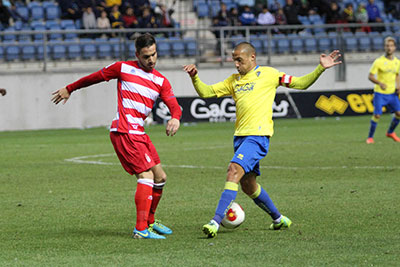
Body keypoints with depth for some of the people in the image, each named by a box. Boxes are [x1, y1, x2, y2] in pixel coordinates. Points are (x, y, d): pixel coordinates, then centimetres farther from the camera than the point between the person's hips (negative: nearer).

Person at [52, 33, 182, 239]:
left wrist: (175, 118, -23)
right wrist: (69, 89, 22)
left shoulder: (161, 81, 12)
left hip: (139, 133, 7)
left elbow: (174, 105, 1)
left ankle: (149, 221, 30)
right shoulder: (124, 68, 0)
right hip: (124, 131, -7)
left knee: (160, 177, 11)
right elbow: (95, 77, 12)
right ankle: (141, 229, -21)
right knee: (146, 175, -17)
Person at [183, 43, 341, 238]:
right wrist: (194, 77, -2)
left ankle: (216, 221, -29)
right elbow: (205, 92, 16)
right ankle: (278, 219, 32)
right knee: (248, 185, 12)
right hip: (240, 135, 7)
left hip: (258, 135, -7)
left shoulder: (267, 74, 4)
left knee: (234, 170, -23)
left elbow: (301, 83, 8)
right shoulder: (234, 80, 19)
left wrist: (320, 68, -4)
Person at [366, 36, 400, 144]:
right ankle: (370, 137, 5)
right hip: (380, 93, -5)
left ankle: (390, 132, 22)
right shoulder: (379, 61, -11)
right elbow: (370, 76, -9)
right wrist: (380, 83, -25)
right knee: (377, 115, -10)